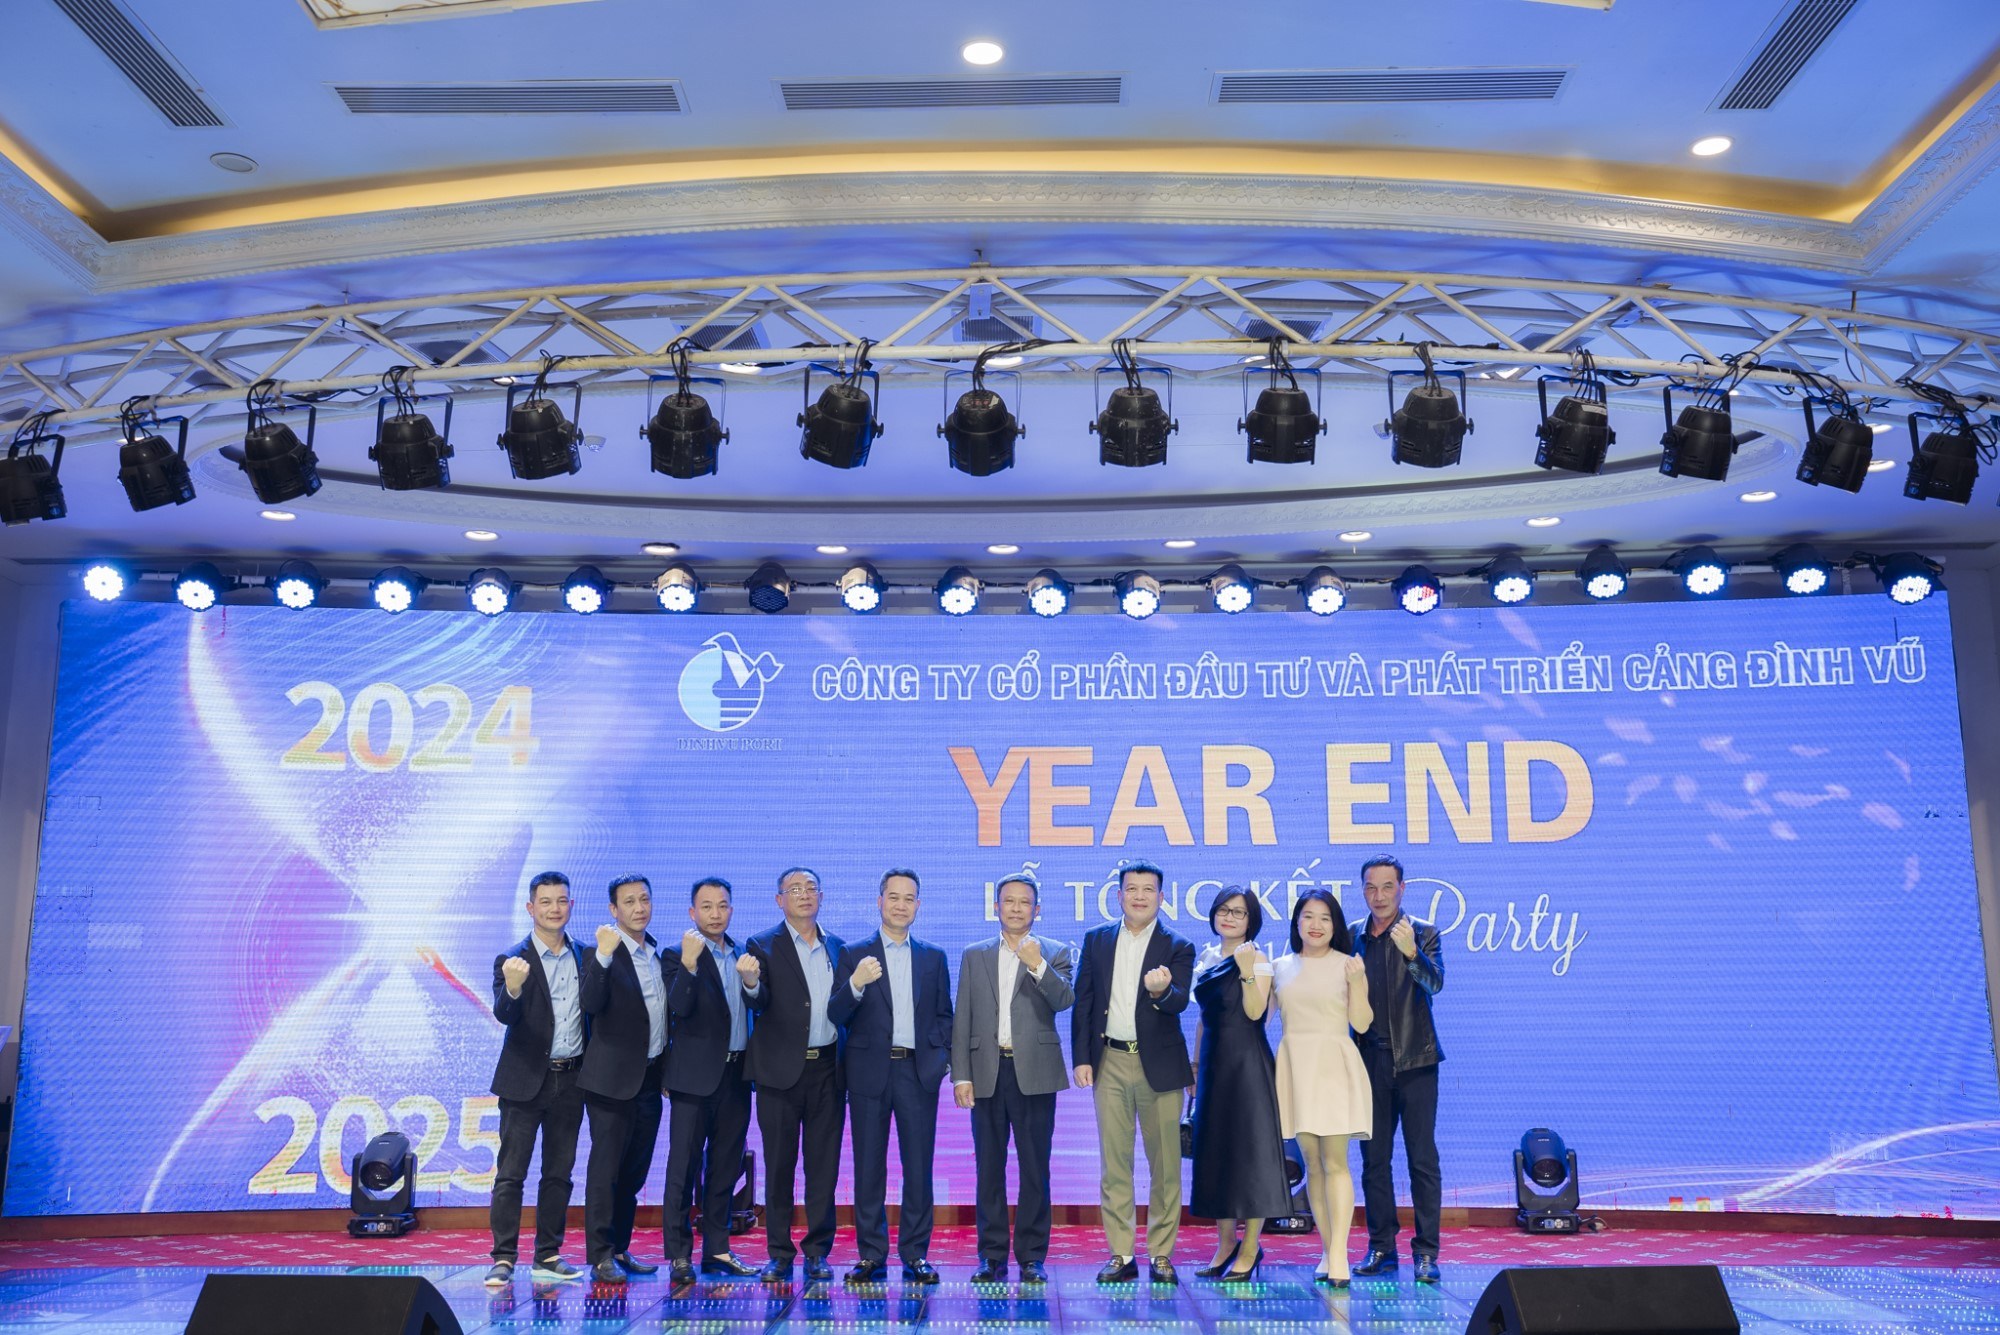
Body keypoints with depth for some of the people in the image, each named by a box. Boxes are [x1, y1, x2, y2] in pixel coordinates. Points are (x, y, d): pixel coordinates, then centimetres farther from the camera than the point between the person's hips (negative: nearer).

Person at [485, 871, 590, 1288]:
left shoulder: (583, 956, 5)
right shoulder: (513, 960, -8)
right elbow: (503, 1014, -21)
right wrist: (512, 988, -42)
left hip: (570, 1080, 4)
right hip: (526, 1080, -4)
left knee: (559, 1173, 10)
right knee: (510, 1173, -1)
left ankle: (548, 1257, 19)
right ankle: (503, 1259, 5)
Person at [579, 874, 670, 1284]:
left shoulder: (656, 953, 11)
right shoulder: (604, 954, -11)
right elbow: (591, 1005, -27)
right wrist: (603, 957, -39)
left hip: (650, 1077, 7)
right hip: (614, 1078, -7)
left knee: (635, 1171, 13)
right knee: (606, 1169, -1)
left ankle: (620, 1248, 23)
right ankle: (601, 1256, 6)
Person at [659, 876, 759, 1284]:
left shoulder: (742, 955, 13)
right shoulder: (678, 957, -3)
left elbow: (755, 1006, 15)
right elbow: (679, 1007, -20)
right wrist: (688, 963, -30)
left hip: (735, 1075, 6)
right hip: (696, 1076, -5)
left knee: (725, 1167, 11)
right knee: (684, 1166, -2)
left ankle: (717, 1250, 19)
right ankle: (678, 1255, 3)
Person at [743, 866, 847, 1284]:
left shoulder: (837, 947, 11)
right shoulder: (763, 946, 0)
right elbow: (759, 1004, -14)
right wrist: (751, 982, -33)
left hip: (827, 1069, 3)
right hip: (782, 1069, -3)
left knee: (824, 1164, 6)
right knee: (779, 1164, 3)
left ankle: (817, 1253, 15)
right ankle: (779, 1255, 13)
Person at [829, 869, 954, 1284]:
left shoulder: (933, 957, 12)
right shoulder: (854, 956, 6)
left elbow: (944, 1014, 13)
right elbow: (836, 1016, -1)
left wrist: (943, 1059, -2)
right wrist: (855, 984, -19)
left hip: (919, 1071, 1)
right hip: (870, 1071, -1)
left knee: (918, 1167, 2)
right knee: (869, 1167, 4)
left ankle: (915, 1255, 11)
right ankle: (871, 1255, 13)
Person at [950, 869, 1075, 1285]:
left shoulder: (1055, 954, 7)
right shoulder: (973, 956, 12)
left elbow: (1065, 1001, -9)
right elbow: (962, 1019, 8)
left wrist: (1037, 966, -22)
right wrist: (960, 1075, 1)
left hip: (1034, 1074, -2)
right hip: (987, 1073, 2)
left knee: (1034, 1169, 1)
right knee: (989, 1169, 6)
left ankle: (1032, 1257, 10)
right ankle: (992, 1257, 14)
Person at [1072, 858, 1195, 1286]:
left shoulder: (1178, 948, 0)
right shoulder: (1097, 940, 7)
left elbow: (1180, 1002, -14)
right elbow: (1082, 1002, 8)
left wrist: (1162, 991, -37)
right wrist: (1081, 1058, 0)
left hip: (1159, 1065, -2)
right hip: (1110, 1063, 2)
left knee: (1165, 1164, 3)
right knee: (1114, 1162, 5)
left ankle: (1161, 1254, 13)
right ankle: (1121, 1255, 13)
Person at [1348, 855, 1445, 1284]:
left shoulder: (1424, 934, -1)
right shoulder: (1351, 937, 7)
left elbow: (1435, 984, -17)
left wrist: (1411, 952, -35)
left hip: (1415, 1060, -3)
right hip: (1370, 1061, 3)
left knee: (1422, 1158, -1)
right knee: (1374, 1158, 8)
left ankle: (1426, 1251, 5)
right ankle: (1381, 1248, 17)